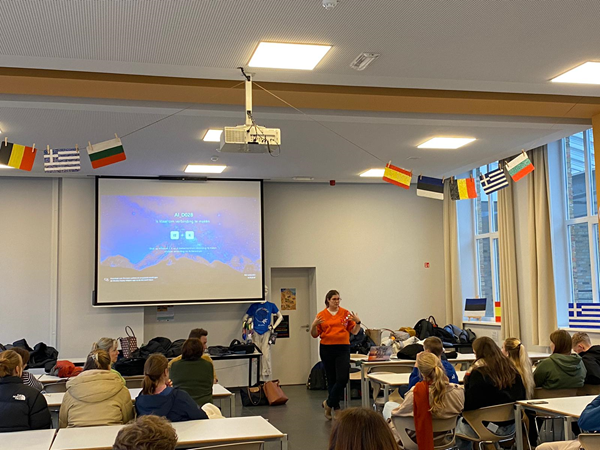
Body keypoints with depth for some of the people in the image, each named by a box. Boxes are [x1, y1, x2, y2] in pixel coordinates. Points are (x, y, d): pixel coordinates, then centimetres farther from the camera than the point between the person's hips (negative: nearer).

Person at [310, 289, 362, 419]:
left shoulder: (346, 313, 5)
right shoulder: (321, 315, 3)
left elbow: (354, 331, 8)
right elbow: (315, 335, 5)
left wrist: (358, 322, -10)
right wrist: (314, 325, -14)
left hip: (343, 349, 0)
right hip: (327, 349, 0)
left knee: (343, 378, -10)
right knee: (331, 379, 7)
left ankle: (329, 403, 7)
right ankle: (336, 408, 18)